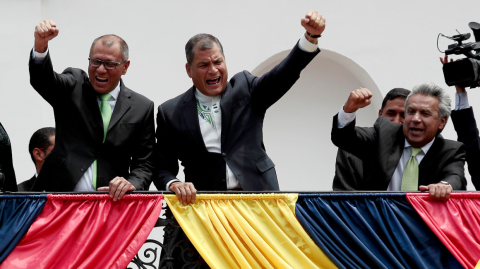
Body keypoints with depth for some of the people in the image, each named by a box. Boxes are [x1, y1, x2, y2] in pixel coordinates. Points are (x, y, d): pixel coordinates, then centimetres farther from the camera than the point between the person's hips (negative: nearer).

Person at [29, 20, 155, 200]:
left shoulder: (142, 108, 11)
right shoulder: (73, 86, 11)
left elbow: (143, 165, 11)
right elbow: (42, 80, -9)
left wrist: (131, 185, -12)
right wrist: (41, 45, -29)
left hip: (112, 201, 1)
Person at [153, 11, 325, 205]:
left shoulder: (245, 89, 11)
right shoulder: (171, 113, 9)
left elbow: (285, 74, -5)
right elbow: (162, 168, 10)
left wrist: (311, 35, -21)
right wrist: (174, 185, -13)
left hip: (258, 200, 1)